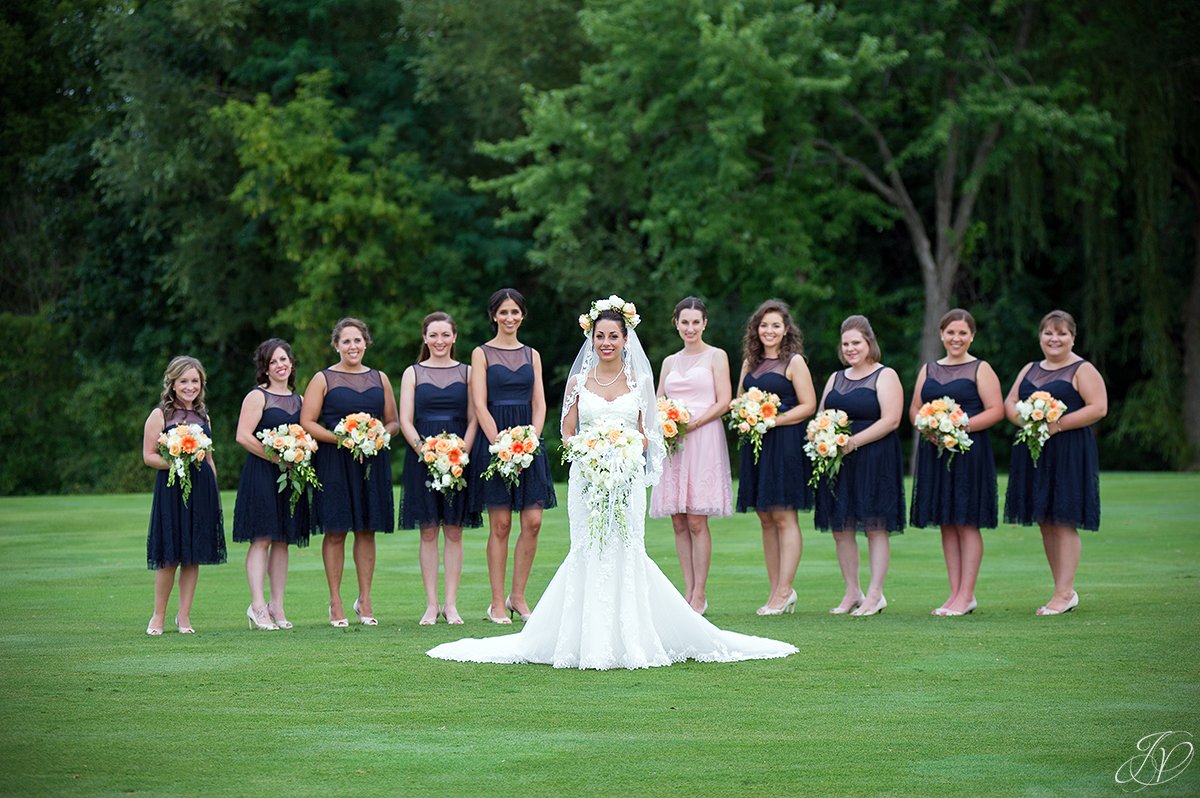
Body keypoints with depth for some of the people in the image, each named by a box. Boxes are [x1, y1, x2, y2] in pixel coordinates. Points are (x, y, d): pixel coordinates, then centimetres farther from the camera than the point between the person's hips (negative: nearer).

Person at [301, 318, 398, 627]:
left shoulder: (379, 379, 13)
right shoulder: (323, 379, 3)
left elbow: (394, 423, 16)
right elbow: (306, 422, -3)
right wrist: (339, 437, -16)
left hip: (372, 461, 3)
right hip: (334, 462, -3)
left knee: (367, 530, 4)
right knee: (335, 531, -3)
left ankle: (365, 601, 11)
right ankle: (335, 604, 2)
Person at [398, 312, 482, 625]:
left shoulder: (466, 372, 8)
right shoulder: (413, 373, 7)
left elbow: (473, 420, 3)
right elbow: (405, 421, 1)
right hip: (421, 456, 0)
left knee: (454, 531, 1)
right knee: (428, 531, 1)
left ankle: (451, 604, 5)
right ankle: (431, 605, 4)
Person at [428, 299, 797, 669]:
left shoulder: (639, 381, 7)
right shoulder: (578, 382, 7)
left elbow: (646, 436, 10)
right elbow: (567, 435, 8)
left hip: (626, 480, 0)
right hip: (588, 478, 0)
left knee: (626, 552, -4)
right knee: (588, 553, -4)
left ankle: (629, 642, 4)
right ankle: (591, 643, 1)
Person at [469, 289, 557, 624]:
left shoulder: (532, 355, 14)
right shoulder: (482, 353, 3)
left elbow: (539, 404, 9)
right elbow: (480, 405, -5)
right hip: (493, 439, -4)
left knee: (533, 522, -4)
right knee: (500, 525, -3)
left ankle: (518, 596, 8)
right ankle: (497, 603, 2)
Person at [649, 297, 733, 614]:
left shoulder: (716, 356, 4)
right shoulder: (670, 362, 18)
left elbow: (723, 402, -4)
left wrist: (691, 424, -14)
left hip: (703, 441, -5)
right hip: (672, 444, 5)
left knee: (697, 521, -9)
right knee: (679, 522, 1)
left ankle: (700, 595, -6)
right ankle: (688, 591, 5)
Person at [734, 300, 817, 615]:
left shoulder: (794, 362, -3)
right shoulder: (750, 362, 15)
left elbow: (808, 405, -8)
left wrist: (773, 421, -16)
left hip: (785, 443, -7)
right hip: (755, 445, 7)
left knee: (784, 517, -7)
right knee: (766, 519, 6)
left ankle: (784, 591, -6)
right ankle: (777, 590, 10)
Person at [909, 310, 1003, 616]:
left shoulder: (980, 369, 0)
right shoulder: (928, 369, 15)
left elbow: (996, 410, -8)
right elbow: (914, 409, 16)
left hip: (970, 452, -5)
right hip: (934, 452, 5)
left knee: (967, 523, -5)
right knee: (946, 524, 6)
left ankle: (966, 596, -3)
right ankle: (955, 593, 10)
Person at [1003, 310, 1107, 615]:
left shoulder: (1082, 370, -2)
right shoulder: (1030, 370, 18)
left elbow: (1099, 408, -11)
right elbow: (1009, 403, 15)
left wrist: (1058, 424, -17)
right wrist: (1026, 421, -7)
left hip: (1069, 452, -7)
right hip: (1033, 451, 7)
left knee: (1064, 521, -9)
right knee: (1045, 522, 5)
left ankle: (1064, 593, -7)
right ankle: (1065, 591, 11)